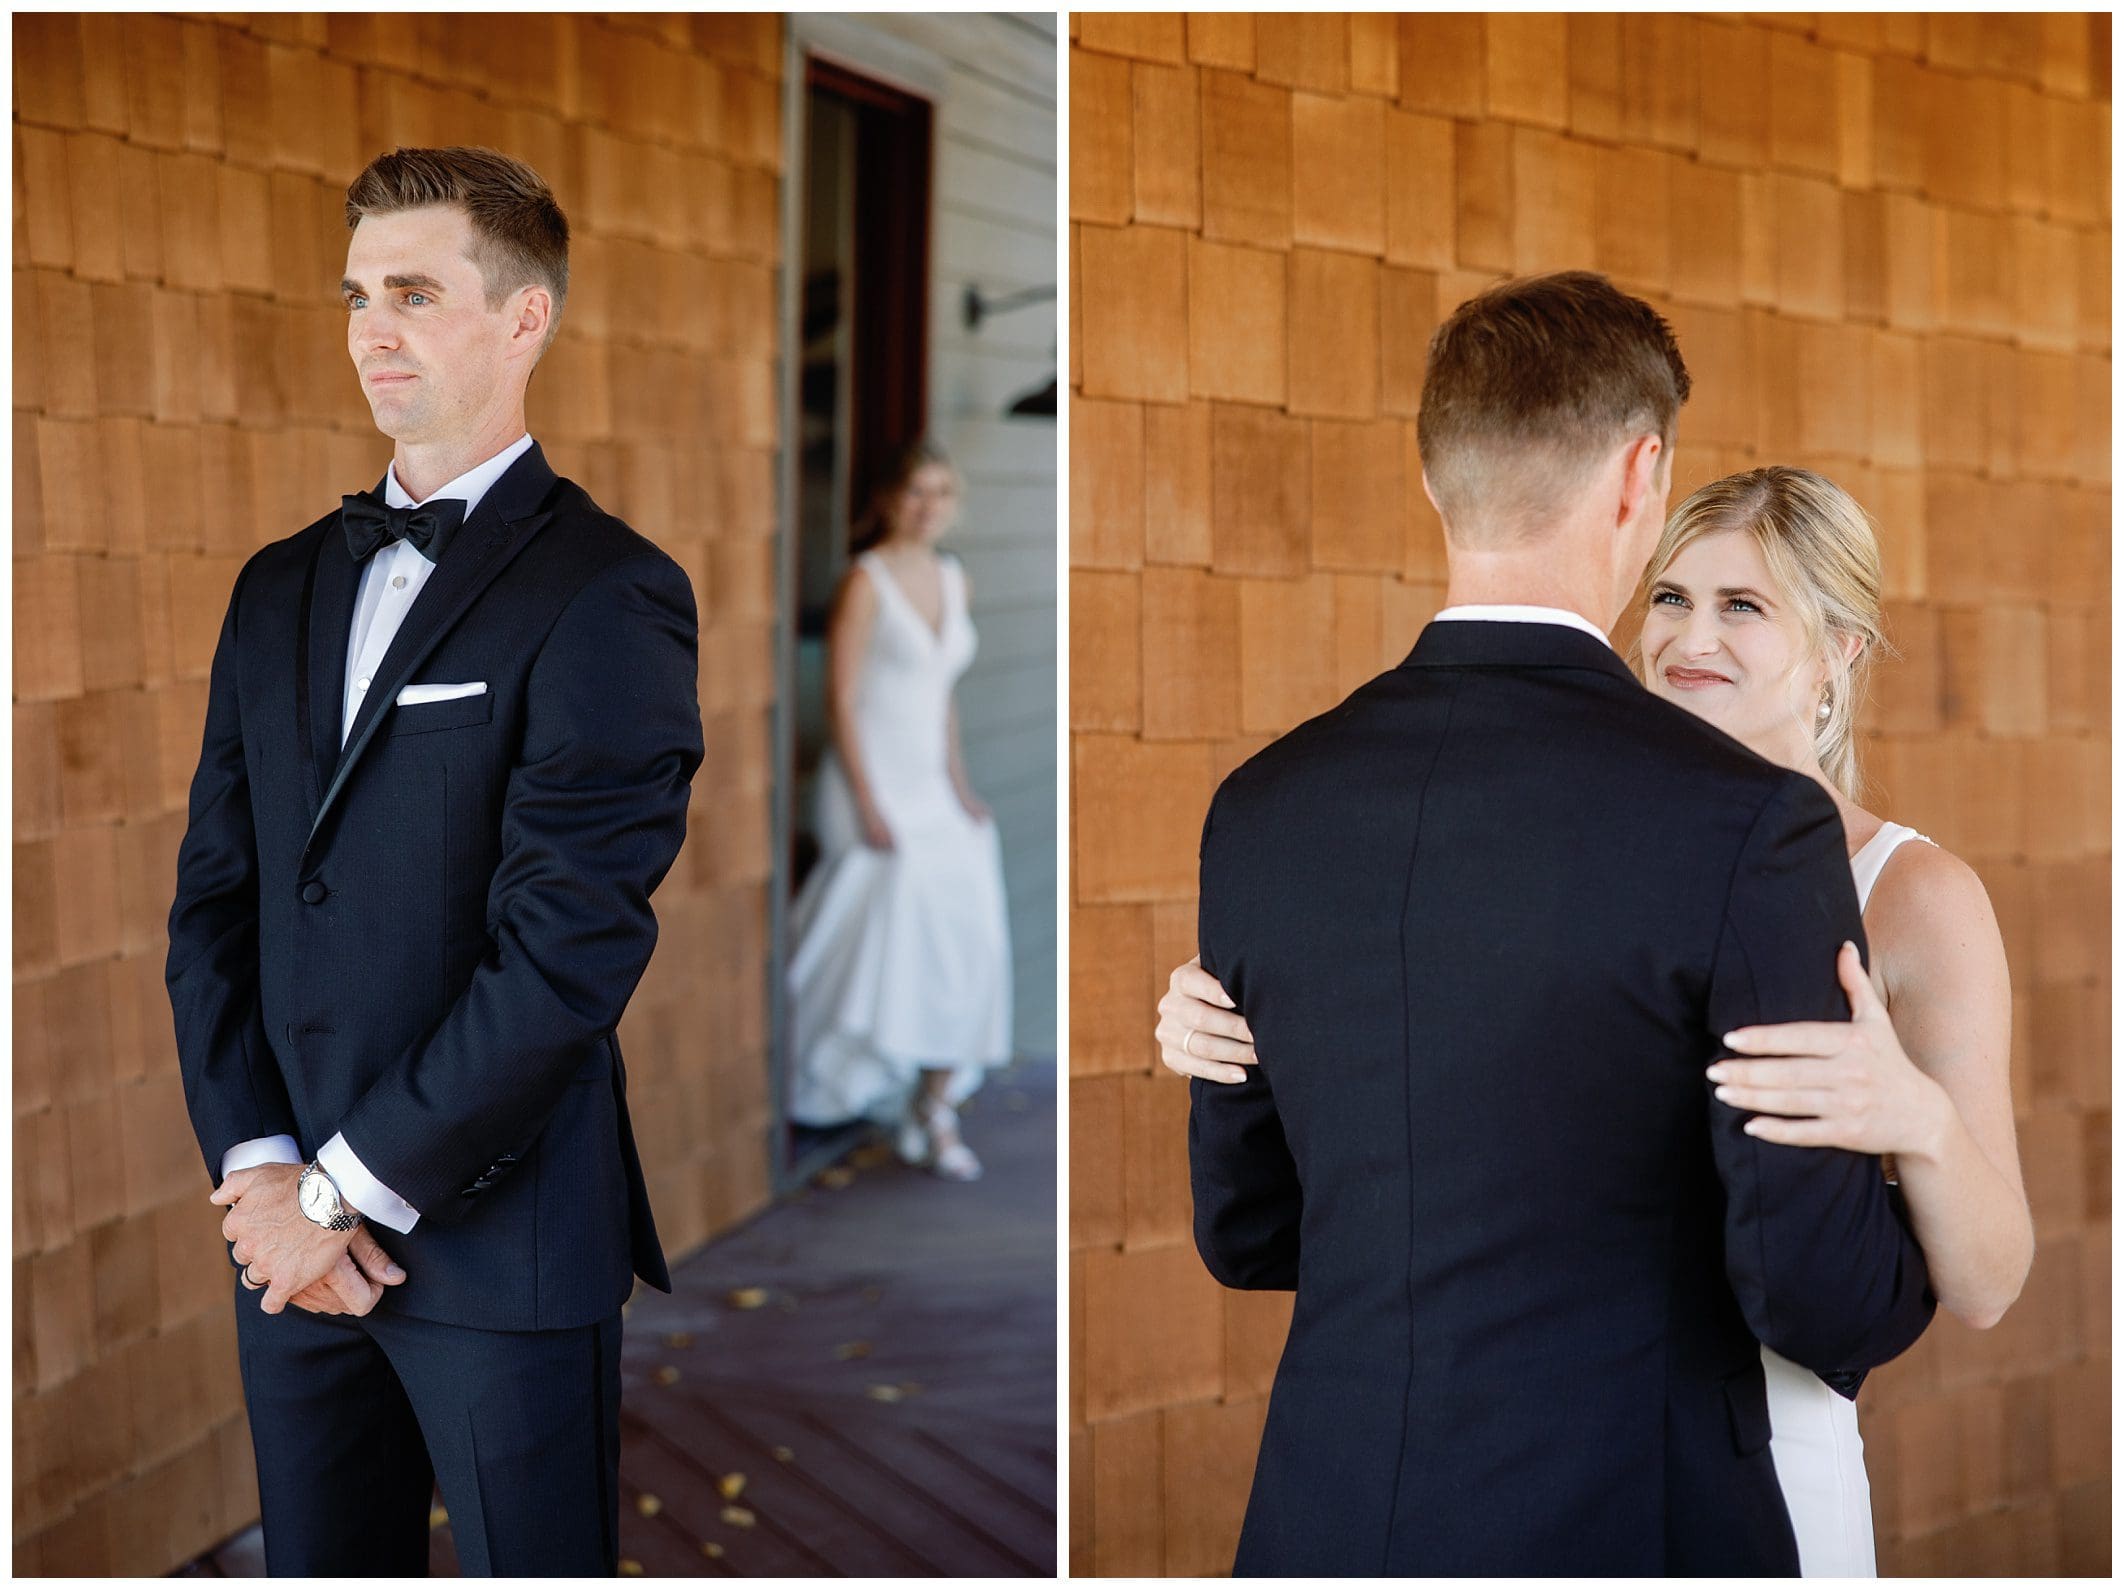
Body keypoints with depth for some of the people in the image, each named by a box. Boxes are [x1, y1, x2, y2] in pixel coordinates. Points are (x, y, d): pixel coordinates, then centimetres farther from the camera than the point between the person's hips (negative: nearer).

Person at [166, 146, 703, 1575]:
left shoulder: (607, 591, -9)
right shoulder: (283, 587, 13)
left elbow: (568, 948, -16)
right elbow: (214, 901, 9)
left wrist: (349, 1188, -13)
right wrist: (259, 1170, -4)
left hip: (504, 1243, -6)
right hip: (293, 1240, 6)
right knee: (318, 1565, 15)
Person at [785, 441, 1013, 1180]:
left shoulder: (954, 579, 12)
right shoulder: (865, 581, -10)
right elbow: (841, 697, -12)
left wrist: (958, 784, 12)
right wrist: (868, 805, -16)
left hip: (930, 787, 7)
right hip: (872, 782, -7)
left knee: (964, 937, -3)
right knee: (893, 932, -12)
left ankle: (936, 1109, 4)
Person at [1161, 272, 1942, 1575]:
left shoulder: (1260, 810, -2)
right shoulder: (1750, 822, -16)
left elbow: (1246, 1232, 9)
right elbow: (1827, 1298, -15)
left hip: (1326, 1520, 4)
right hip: (1622, 1520, -4)